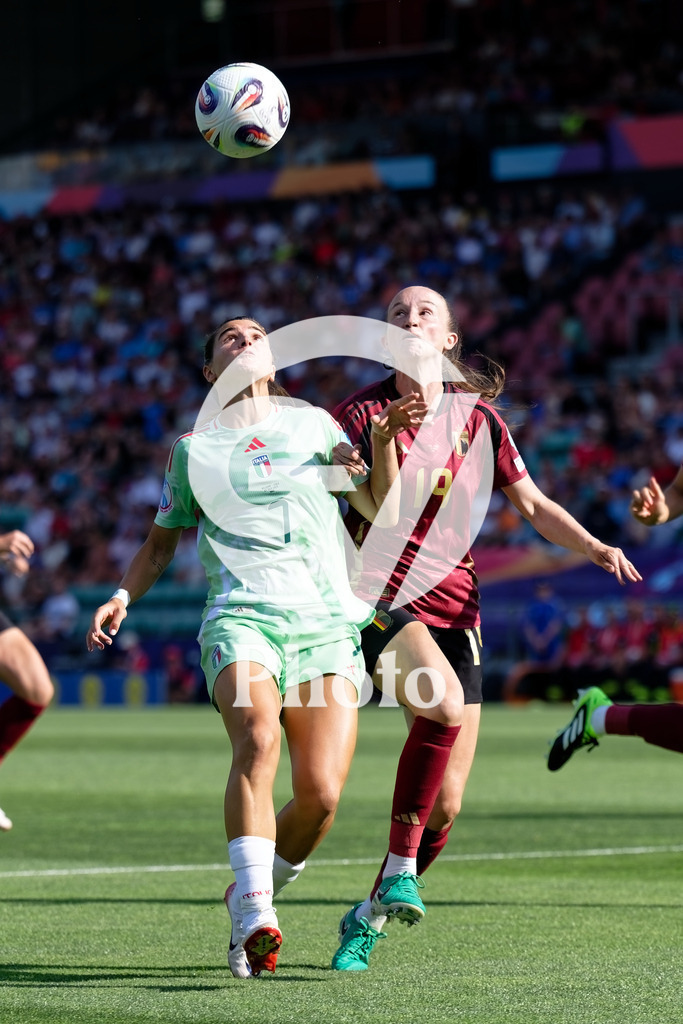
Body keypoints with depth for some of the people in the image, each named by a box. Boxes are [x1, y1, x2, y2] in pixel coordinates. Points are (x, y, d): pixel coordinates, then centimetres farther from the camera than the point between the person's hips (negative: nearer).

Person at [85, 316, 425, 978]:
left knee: (321, 795, -14)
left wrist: (384, 441, 5)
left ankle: (247, 896, 13)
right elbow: (162, 541, 28)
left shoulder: (314, 424, 21)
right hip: (242, 617, -2)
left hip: (328, 624, 2)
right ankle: (254, 919, -38)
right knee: (258, 737, -32)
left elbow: (379, 508, 21)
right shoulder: (193, 448, 18)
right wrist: (122, 595, 12)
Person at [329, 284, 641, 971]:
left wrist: (592, 546, 1)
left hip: (452, 607, 4)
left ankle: (369, 916, 18)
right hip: (374, 597, -4)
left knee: (445, 805, -3)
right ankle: (400, 867, -22)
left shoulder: (476, 417, 11)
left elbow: (533, 505, 17)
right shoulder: (359, 414, 2)